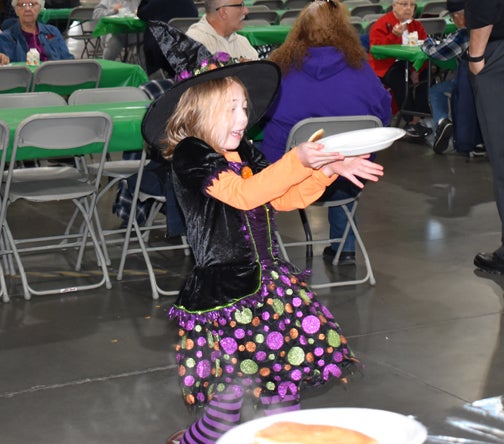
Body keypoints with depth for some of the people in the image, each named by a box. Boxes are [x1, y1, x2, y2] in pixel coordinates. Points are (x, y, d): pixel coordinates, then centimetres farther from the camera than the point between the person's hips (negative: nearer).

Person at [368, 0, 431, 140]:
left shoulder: (416, 25, 13)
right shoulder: (382, 24, -3)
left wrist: (417, 70, -12)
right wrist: (394, 35, -28)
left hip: (410, 64, 5)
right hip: (386, 66, -5)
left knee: (427, 75, -23)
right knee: (400, 79, -36)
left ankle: (420, 117, -22)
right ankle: (411, 121, -31)